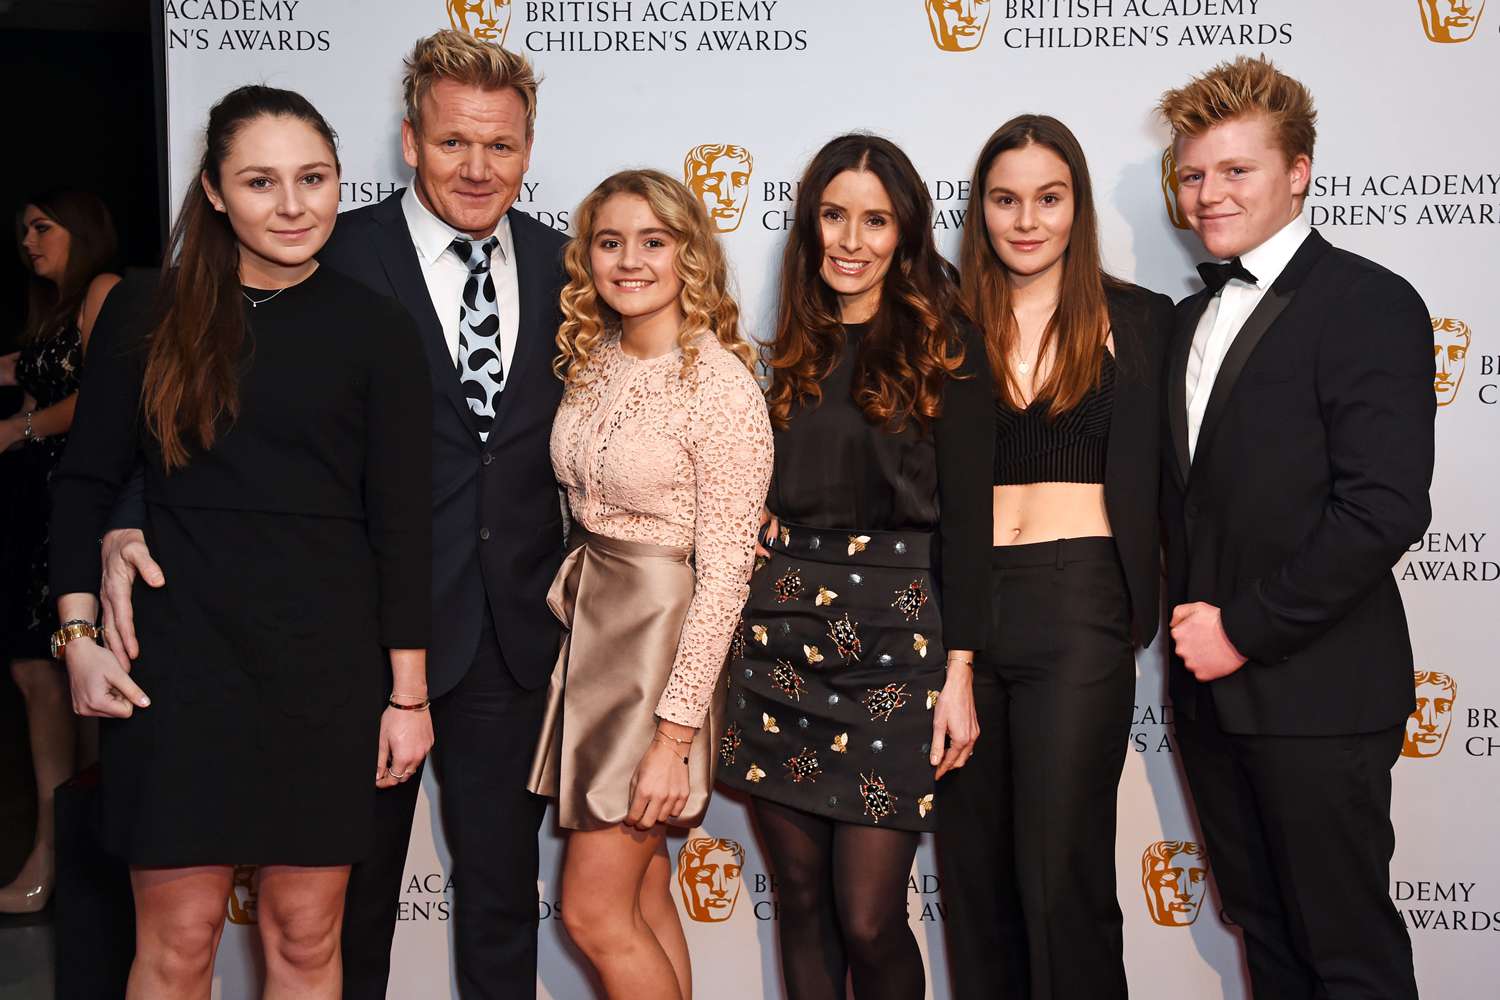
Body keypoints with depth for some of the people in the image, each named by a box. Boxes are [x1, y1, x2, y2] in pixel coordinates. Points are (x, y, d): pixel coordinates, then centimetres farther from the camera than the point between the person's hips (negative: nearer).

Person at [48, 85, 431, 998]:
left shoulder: (377, 331, 0)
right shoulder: (149, 317, 3)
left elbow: (400, 523, 0)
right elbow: (85, 485, 9)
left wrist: (409, 692, -1)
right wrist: (80, 637, -1)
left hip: (327, 662, 0)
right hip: (181, 656, 0)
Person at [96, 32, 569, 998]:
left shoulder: (559, 265, 4)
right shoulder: (338, 256, -8)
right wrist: (130, 523, -27)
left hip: (516, 629, 3)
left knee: (502, 885, 17)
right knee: (355, 887, 14)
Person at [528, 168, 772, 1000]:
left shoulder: (722, 386, -17)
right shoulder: (591, 362, 5)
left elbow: (724, 575, -18)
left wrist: (673, 736, -19)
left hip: (663, 642, -7)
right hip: (587, 629, 7)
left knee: (595, 913, -1)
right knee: (644, 897, 14)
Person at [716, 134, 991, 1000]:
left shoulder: (945, 347, -1)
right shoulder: (791, 349, 11)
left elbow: (966, 517, -5)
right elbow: (763, 502, 14)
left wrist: (958, 673, -9)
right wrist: (744, 631, 9)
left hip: (895, 643, -4)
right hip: (782, 641, 4)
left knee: (868, 920, -4)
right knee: (802, 901, 10)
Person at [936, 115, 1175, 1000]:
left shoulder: (1139, 321, 5)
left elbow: (1161, 479, 5)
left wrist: (1153, 603, -6)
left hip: (1078, 604, -2)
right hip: (961, 602, 3)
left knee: (1062, 874, -2)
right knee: (974, 863, 11)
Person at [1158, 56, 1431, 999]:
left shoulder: (1369, 304, -10)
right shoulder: (1193, 317, 14)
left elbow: (1386, 506, -19)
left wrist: (1247, 628, -16)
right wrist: (1191, 621, 2)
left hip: (1317, 693, -7)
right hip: (1211, 684, 7)